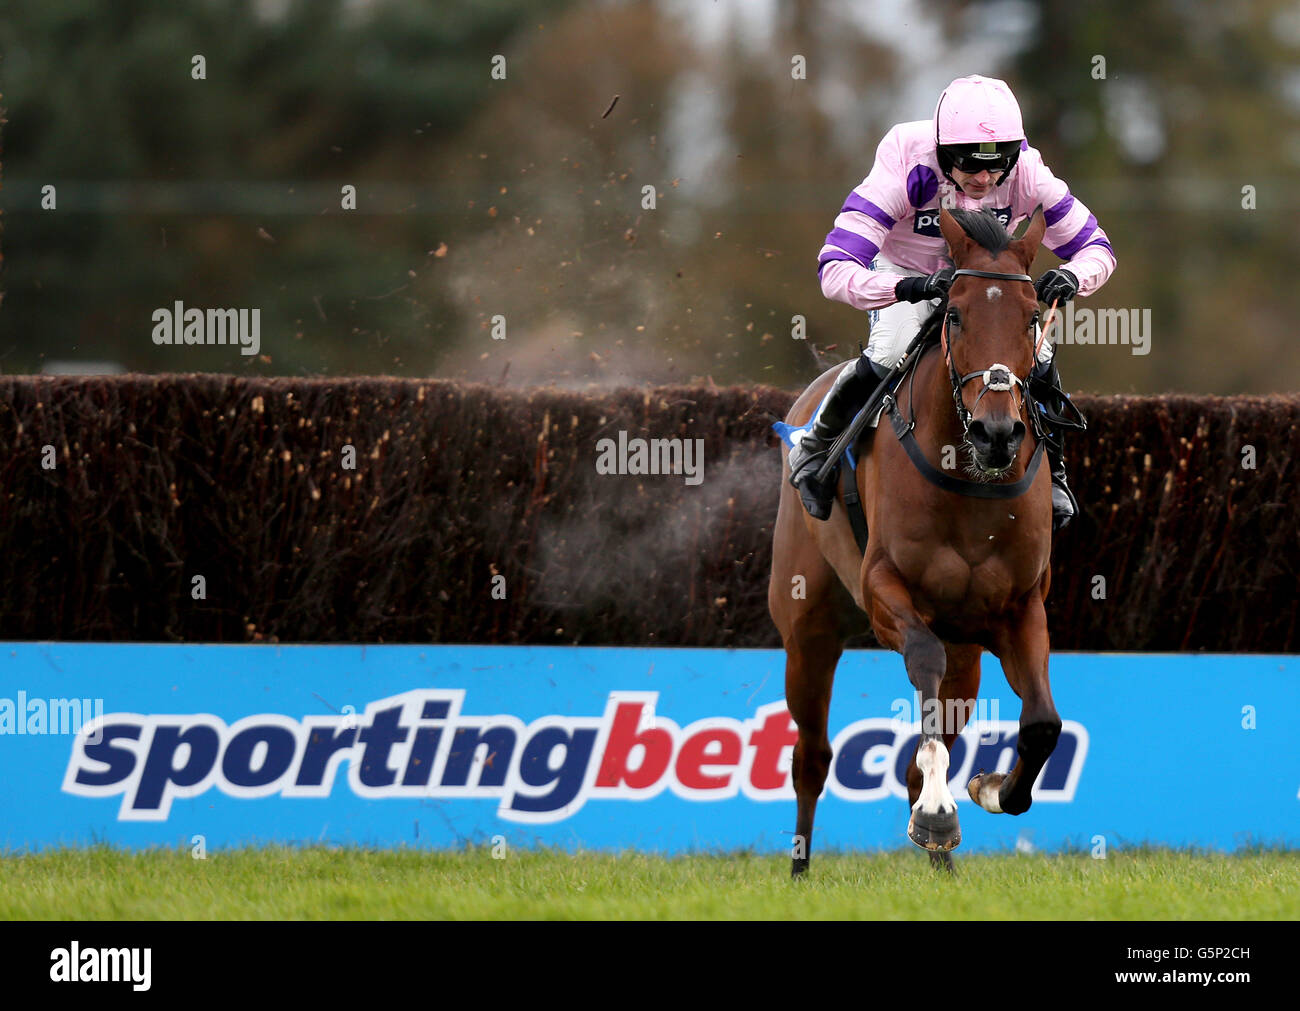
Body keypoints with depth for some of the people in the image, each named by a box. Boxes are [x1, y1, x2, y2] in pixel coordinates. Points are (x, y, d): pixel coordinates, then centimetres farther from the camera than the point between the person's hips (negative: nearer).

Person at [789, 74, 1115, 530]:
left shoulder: (1025, 174, -28)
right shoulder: (904, 172, -37)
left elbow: (1097, 248, -17)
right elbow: (835, 270, -42)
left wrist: (1073, 276, -43)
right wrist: (910, 288, -59)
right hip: (903, 274, -3)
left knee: (1036, 359, -20)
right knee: (890, 356, -30)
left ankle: (1050, 470, 8)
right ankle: (816, 447, -2)